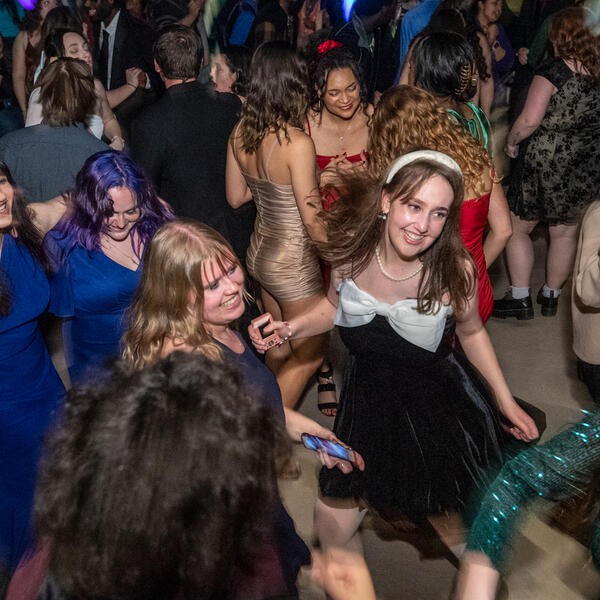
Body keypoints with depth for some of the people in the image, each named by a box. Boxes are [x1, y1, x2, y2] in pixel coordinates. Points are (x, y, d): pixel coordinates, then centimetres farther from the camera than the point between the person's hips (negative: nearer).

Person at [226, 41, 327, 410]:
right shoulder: (297, 143, -25)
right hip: (293, 263, -7)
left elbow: (235, 196, 7)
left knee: (280, 347, 25)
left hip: (259, 252, 7)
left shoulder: (241, 132, -5)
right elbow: (312, 221, -20)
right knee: (309, 355, 14)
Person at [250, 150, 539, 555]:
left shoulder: (455, 271, -22)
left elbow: (472, 333, -1)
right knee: (332, 530, 8)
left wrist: (506, 402, 4)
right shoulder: (352, 248, -16)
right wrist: (292, 328, -12)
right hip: (369, 396, 3)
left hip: (439, 399, -2)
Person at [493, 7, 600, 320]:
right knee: (565, 232, 18)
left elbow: (530, 119, -22)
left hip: (544, 162, -6)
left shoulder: (554, 72, -15)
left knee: (517, 227, 9)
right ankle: (551, 296, 29)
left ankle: (519, 299, 11)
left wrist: (511, 141, -5)